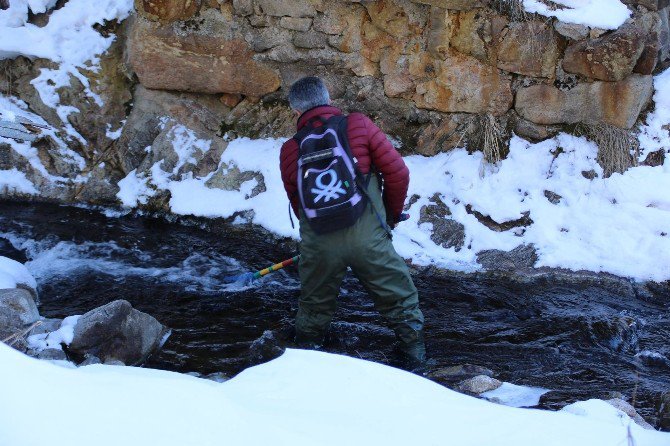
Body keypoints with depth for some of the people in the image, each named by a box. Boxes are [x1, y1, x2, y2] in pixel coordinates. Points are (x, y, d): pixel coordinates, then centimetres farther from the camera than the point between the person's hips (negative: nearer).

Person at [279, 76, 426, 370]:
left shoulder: (290, 150, 8)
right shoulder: (359, 125, 1)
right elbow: (398, 172, -1)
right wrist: (393, 214, 16)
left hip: (319, 246, 2)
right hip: (367, 236, -2)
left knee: (313, 309, 22)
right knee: (401, 301, 15)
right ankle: (414, 358, 20)